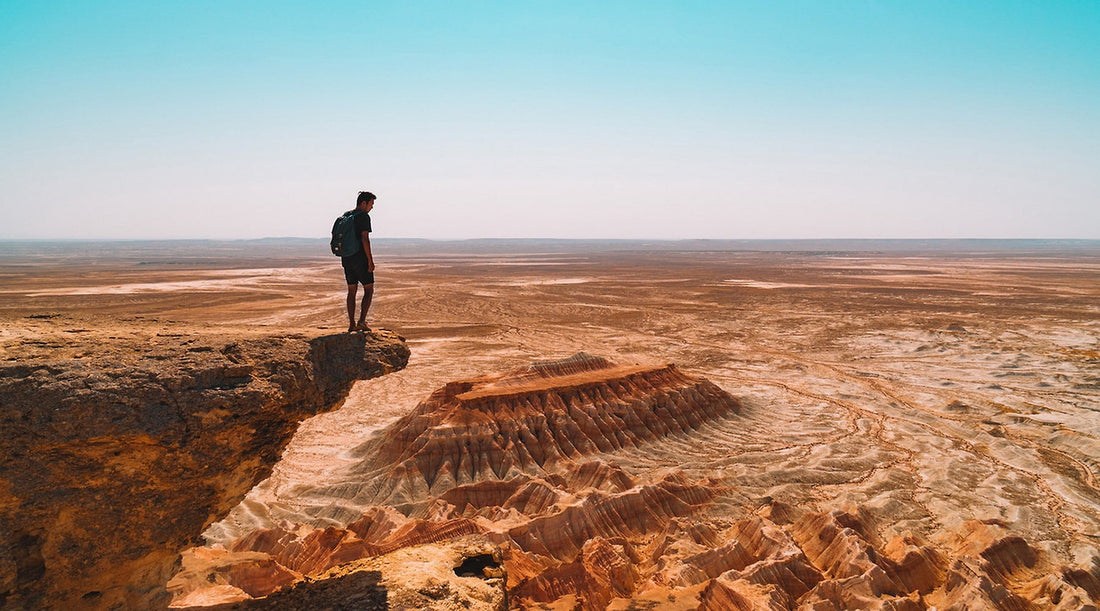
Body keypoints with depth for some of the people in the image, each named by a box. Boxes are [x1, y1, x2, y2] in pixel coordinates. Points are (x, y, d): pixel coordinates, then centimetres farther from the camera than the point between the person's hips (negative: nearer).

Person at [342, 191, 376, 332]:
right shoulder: (364, 216, -10)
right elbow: (365, 238, -19)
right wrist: (370, 260, -17)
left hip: (346, 258, 8)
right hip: (360, 257, -8)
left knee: (352, 290, 11)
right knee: (369, 289, 2)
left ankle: (352, 324, 10)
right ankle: (362, 321, -8)